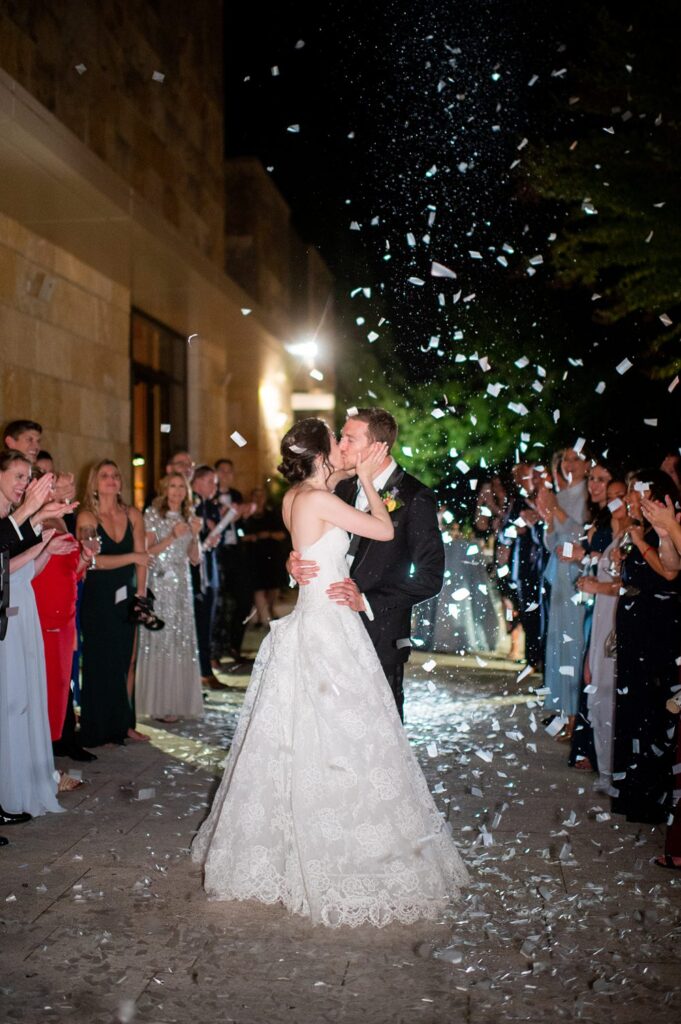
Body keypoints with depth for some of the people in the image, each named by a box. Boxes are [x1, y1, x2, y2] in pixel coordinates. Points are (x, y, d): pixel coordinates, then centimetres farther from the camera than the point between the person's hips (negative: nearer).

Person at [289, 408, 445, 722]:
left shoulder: (415, 498, -10)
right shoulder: (345, 489, 10)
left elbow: (430, 578, -12)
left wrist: (366, 601, -19)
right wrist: (295, 564, -8)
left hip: (381, 634, -5)